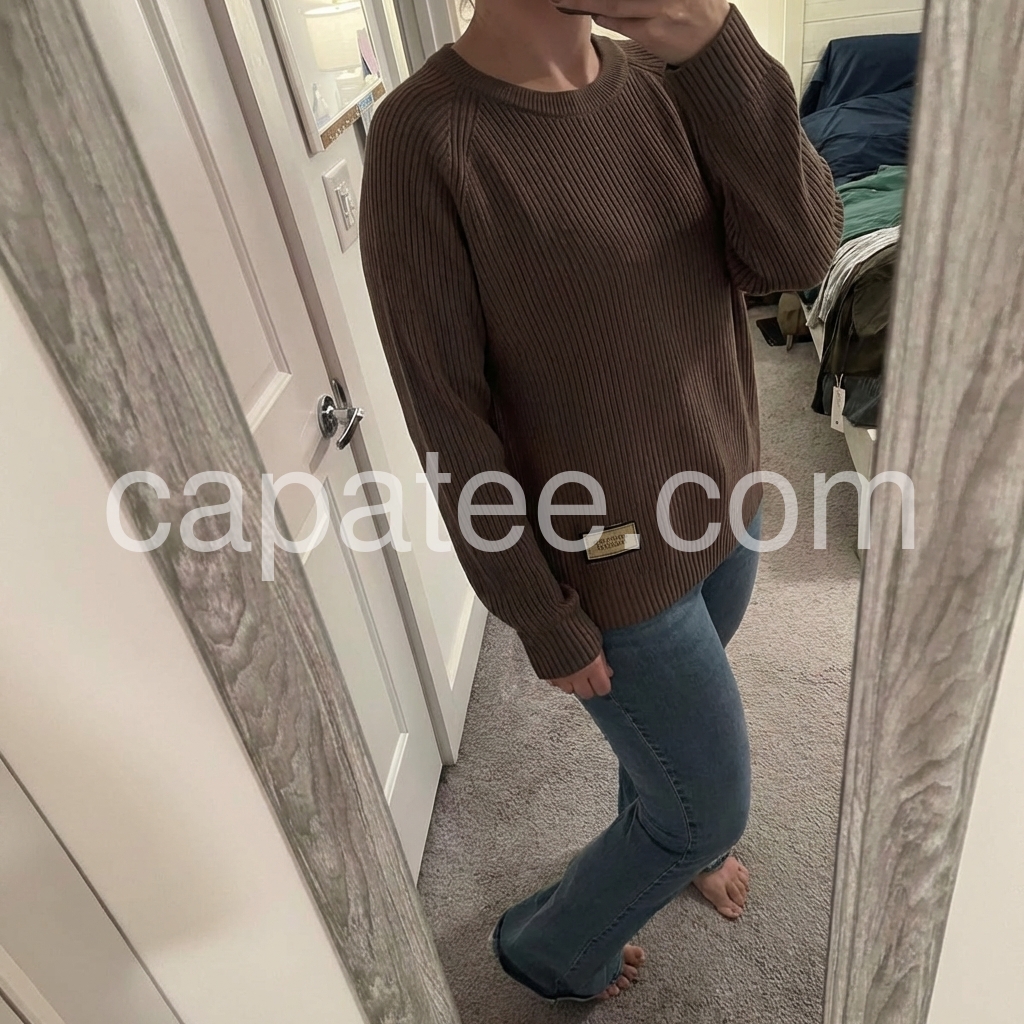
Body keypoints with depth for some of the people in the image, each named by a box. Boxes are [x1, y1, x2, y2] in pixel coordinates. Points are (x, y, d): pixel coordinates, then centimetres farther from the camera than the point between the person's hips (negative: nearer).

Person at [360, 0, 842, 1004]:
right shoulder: (425, 139, -21)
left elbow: (796, 254, -13)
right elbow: (445, 419, -19)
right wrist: (543, 620, -13)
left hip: (721, 507, 6)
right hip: (614, 563, -6)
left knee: (672, 715, 30)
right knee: (711, 806, 11)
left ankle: (670, 837, 65)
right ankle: (544, 948, 41)